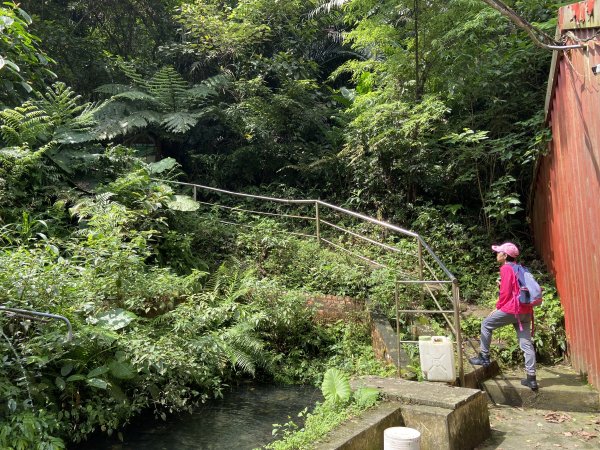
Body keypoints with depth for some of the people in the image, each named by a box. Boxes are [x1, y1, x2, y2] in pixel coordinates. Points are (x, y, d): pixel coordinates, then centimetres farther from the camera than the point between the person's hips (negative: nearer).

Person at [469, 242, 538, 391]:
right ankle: (531, 378, 6)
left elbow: (505, 292, -10)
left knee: (486, 324, 9)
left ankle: (484, 357, 13)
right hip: (526, 311, 8)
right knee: (526, 344, 6)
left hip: (512, 309, -8)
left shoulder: (506, 268, -6)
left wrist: (498, 307, -1)